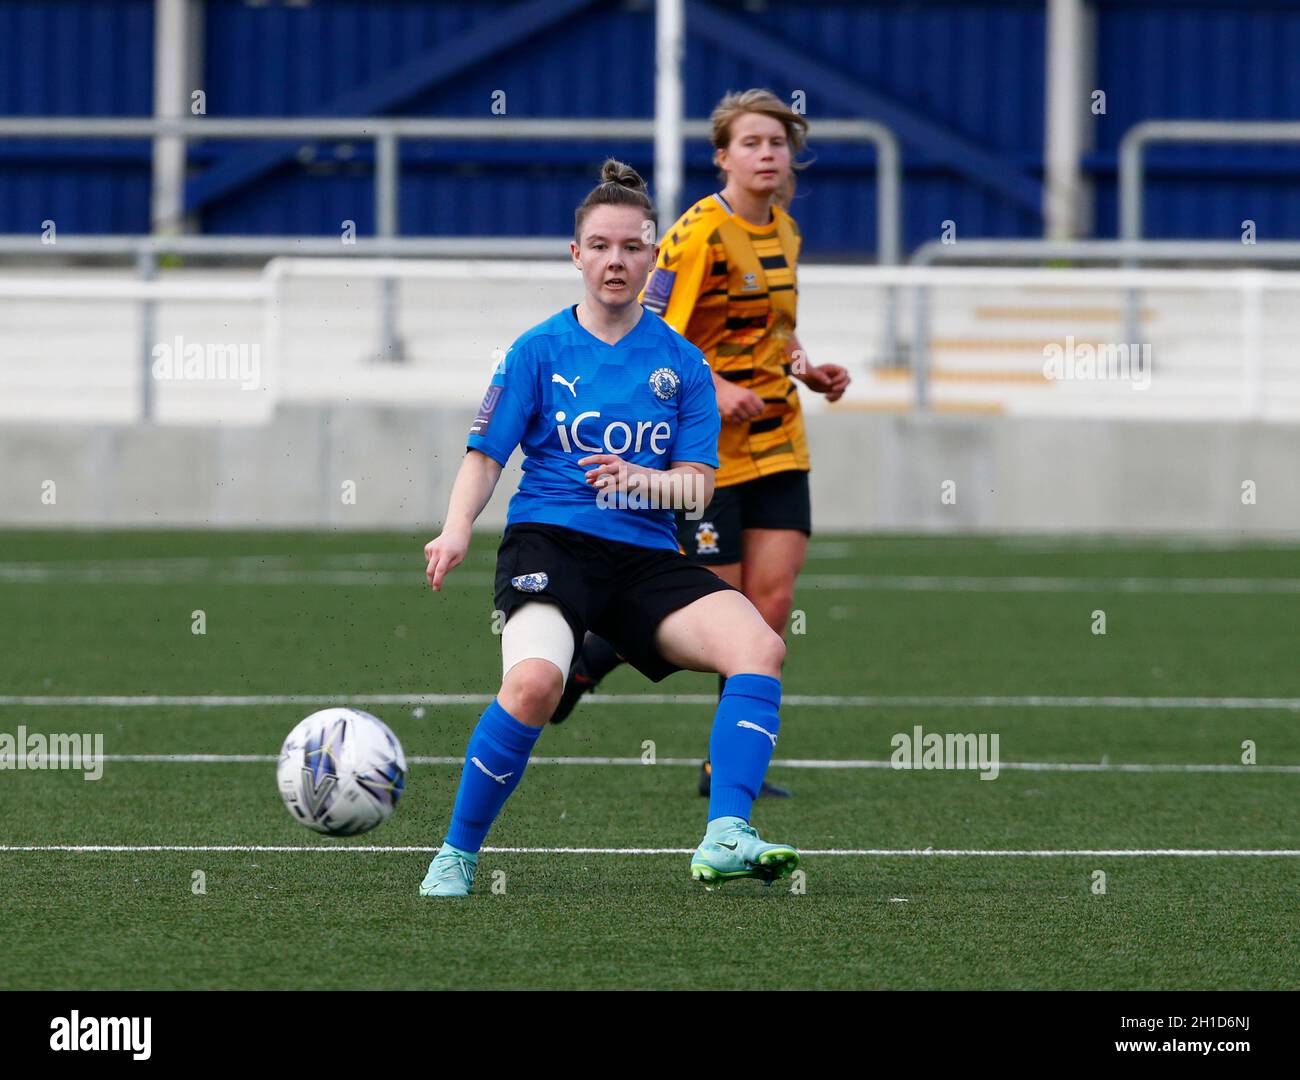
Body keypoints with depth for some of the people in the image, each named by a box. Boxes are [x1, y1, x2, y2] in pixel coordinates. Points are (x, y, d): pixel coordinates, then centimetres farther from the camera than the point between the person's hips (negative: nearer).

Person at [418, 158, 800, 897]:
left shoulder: (682, 363, 12)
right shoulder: (540, 350, 7)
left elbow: (697, 485, 6)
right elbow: (486, 456, 3)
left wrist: (641, 480, -16)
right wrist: (458, 530, -17)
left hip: (646, 556, 3)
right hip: (551, 541, -3)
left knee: (759, 646, -24)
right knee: (535, 681, -33)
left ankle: (725, 838, -32)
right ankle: (456, 857, -16)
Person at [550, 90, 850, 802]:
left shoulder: (783, 231, 10)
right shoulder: (699, 234, -14)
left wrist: (807, 372, 9)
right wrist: (716, 389, -27)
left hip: (777, 439, 7)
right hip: (707, 445, -7)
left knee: (772, 595, -4)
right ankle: (590, 655, 21)